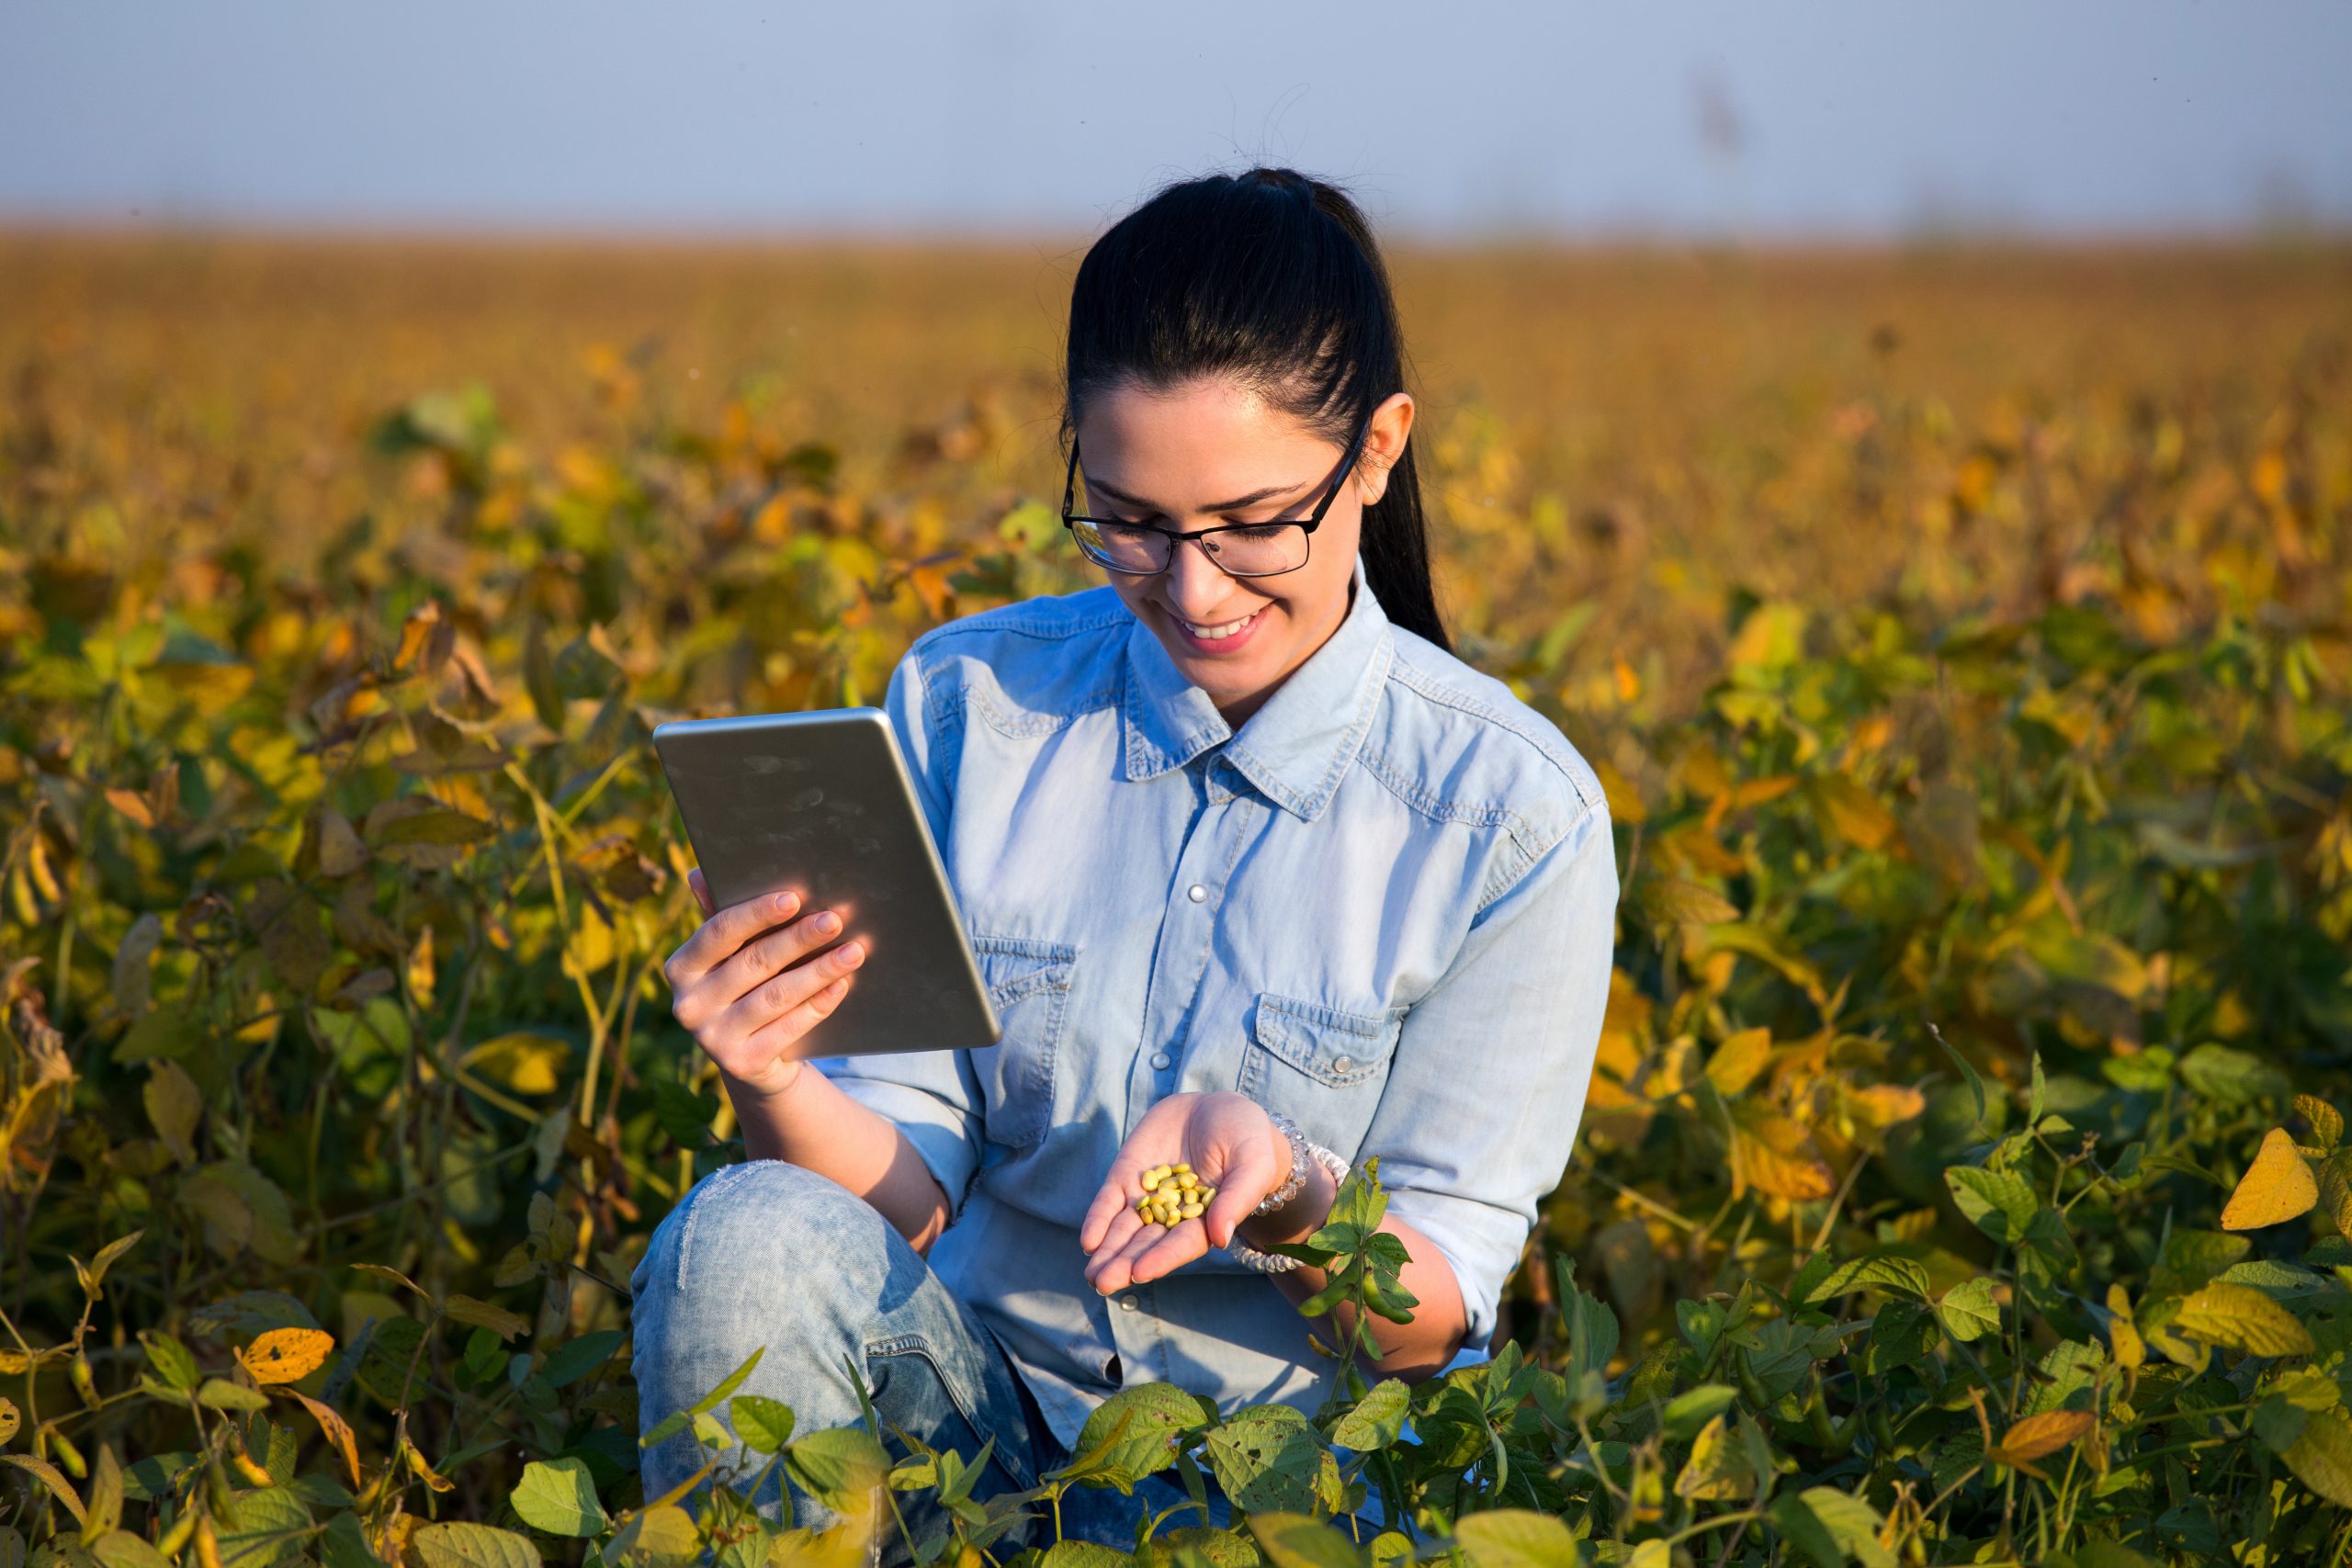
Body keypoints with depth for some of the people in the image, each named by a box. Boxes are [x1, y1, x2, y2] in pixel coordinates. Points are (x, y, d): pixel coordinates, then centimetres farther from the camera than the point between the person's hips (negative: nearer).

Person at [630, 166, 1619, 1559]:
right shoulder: (965, 700, -1)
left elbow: (1436, 1318, -6)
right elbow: (908, 1191, -2)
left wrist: (1284, 1193, -28)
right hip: (972, 1402, 3)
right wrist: (780, 1088, -24)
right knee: (754, 1234, -29)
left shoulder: (1514, 814, -9)